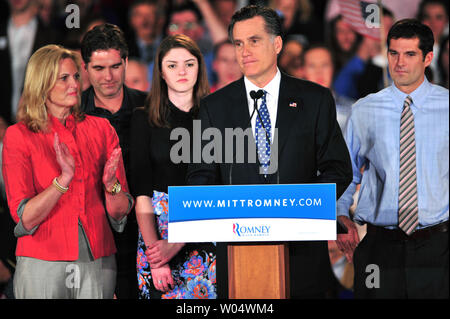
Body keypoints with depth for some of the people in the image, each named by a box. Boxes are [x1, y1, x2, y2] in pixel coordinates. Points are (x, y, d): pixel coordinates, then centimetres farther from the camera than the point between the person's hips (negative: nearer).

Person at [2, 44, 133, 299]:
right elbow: (25, 218, -11)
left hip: (97, 263, 3)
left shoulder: (101, 129, 6)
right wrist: (64, 180, -24)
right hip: (43, 265, -3)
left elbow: (120, 214, 5)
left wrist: (111, 183, -15)